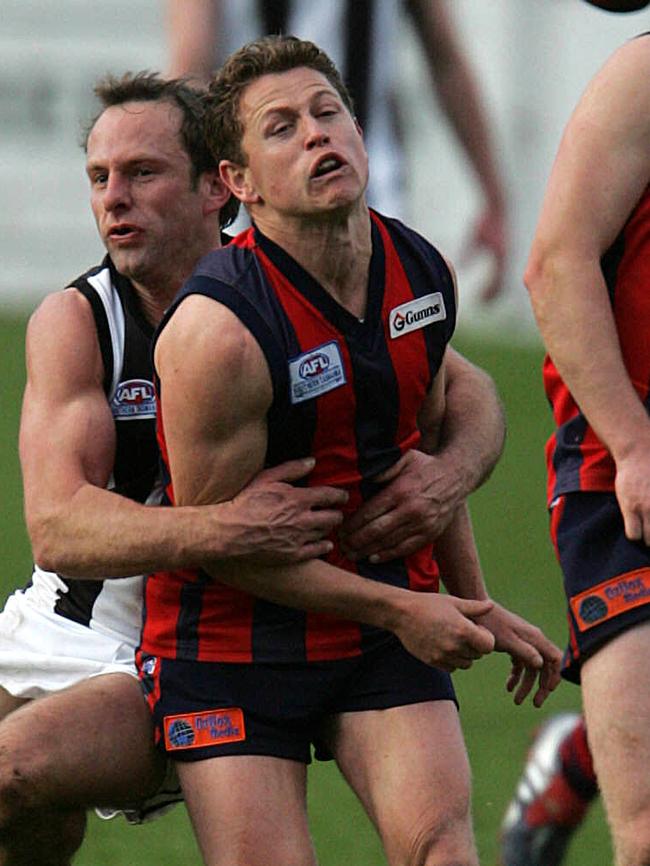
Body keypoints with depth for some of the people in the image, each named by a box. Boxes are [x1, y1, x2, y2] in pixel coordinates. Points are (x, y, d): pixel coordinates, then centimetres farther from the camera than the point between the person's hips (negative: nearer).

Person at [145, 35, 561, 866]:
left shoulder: (423, 274, 1)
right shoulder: (217, 330, -21)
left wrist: (473, 605, 23)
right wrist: (400, 610, -12)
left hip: (390, 622, 5)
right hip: (232, 637, -5)